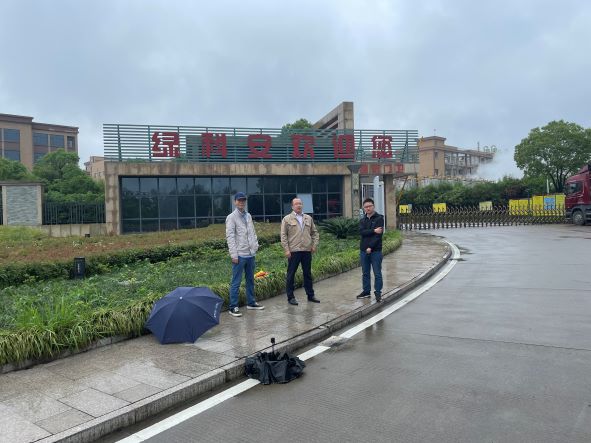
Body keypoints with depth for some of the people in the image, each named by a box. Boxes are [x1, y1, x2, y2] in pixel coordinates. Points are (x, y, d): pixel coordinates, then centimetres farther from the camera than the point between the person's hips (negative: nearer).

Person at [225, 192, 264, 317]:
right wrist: (233, 254, -17)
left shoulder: (248, 216, 13)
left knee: (250, 280, 16)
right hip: (239, 255, -7)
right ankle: (233, 307, 3)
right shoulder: (231, 217, -7)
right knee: (236, 282, -3)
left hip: (250, 254, 7)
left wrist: (256, 245, 7)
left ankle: (251, 302, 28)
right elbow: (230, 236, -12)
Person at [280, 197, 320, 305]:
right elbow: (283, 235, -4)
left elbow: (314, 232, 17)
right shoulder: (287, 219, 0)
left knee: (308, 274, 12)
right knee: (291, 275, 2)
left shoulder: (308, 218, 13)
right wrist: (286, 250, -10)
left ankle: (310, 295, 23)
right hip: (294, 251, -4)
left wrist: (314, 245, 5)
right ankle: (290, 297, 11)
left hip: (307, 251, 4)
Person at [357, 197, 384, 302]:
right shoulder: (362, 220, 12)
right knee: (365, 273, 12)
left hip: (375, 251, -5)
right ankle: (366, 291, 22)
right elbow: (361, 232, -7)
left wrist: (371, 247, -18)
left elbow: (379, 234, -13)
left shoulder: (379, 218, -3)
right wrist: (373, 231, -19)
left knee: (377, 273, 0)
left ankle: (378, 293, 8)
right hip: (363, 250, 5)